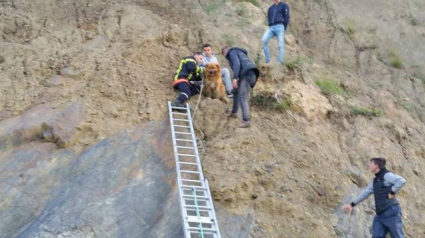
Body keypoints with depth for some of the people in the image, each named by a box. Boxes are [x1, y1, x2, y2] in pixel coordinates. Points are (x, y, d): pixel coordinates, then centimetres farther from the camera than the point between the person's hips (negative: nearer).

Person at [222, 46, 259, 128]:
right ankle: (234, 112, 35)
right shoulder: (238, 52, 35)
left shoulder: (232, 52, 7)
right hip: (249, 73, 10)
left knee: (242, 97, -15)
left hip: (247, 73, -10)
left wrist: (235, 78, -20)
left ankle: (246, 121, -23)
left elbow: (236, 64, -11)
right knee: (236, 91, 27)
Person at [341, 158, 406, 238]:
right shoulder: (375, 180, 19)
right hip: (380, 214, 8)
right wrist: (352, 204, 26)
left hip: (391, 211, -8)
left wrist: (392, 192, -19)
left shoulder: (386, 175, -7)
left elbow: (401, 181, -23)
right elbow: (365, 193, 26)